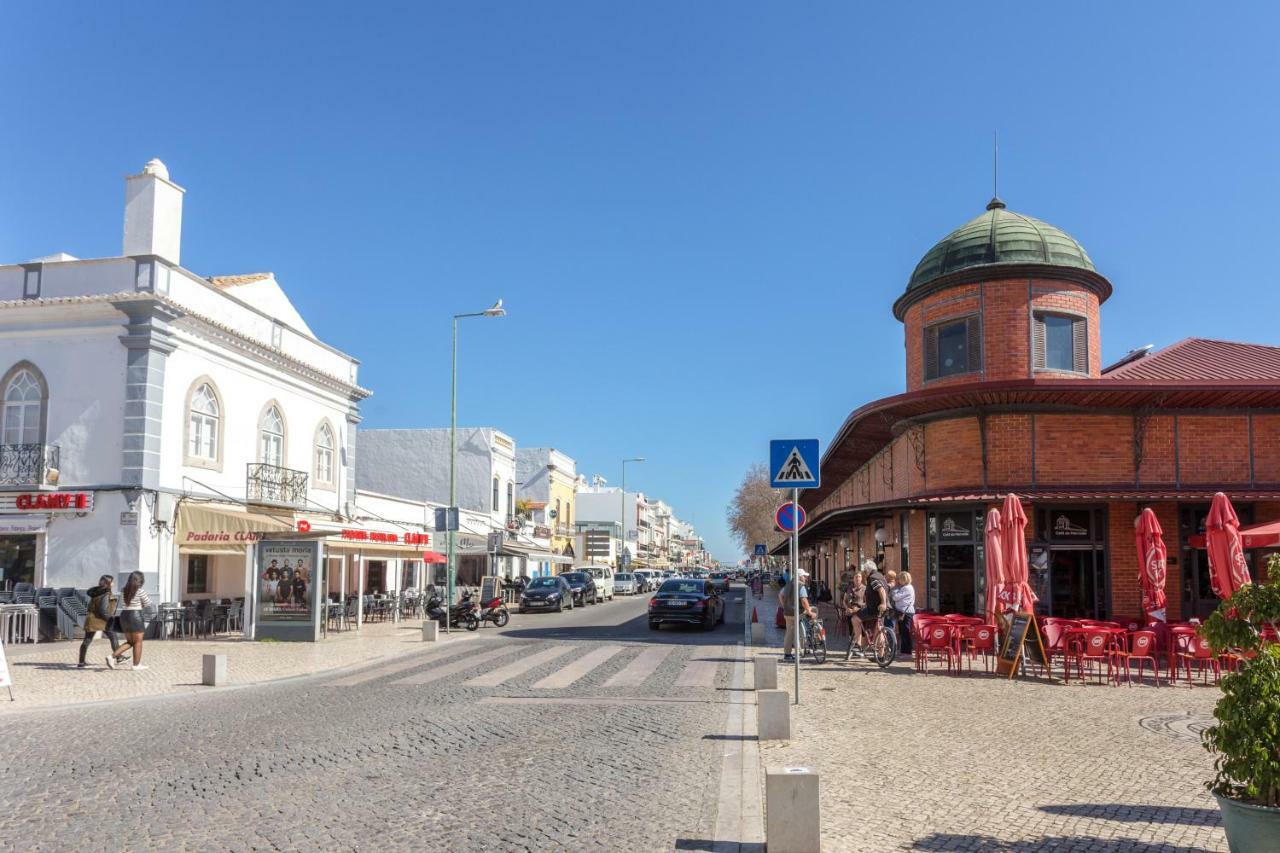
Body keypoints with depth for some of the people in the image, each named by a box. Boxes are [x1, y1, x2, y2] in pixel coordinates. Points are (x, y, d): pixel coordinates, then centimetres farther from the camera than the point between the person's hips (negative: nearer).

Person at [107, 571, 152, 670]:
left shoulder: (124, 591, 9)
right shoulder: (140, 591, -12)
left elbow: (122, 605, 19)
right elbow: (148, 604, -4)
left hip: (124, 615, 7)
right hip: (135, 616, -7)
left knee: (130, 642, 15)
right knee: (138, 641, 3)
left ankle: (112, 656, 1)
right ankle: (136, 664, 6)